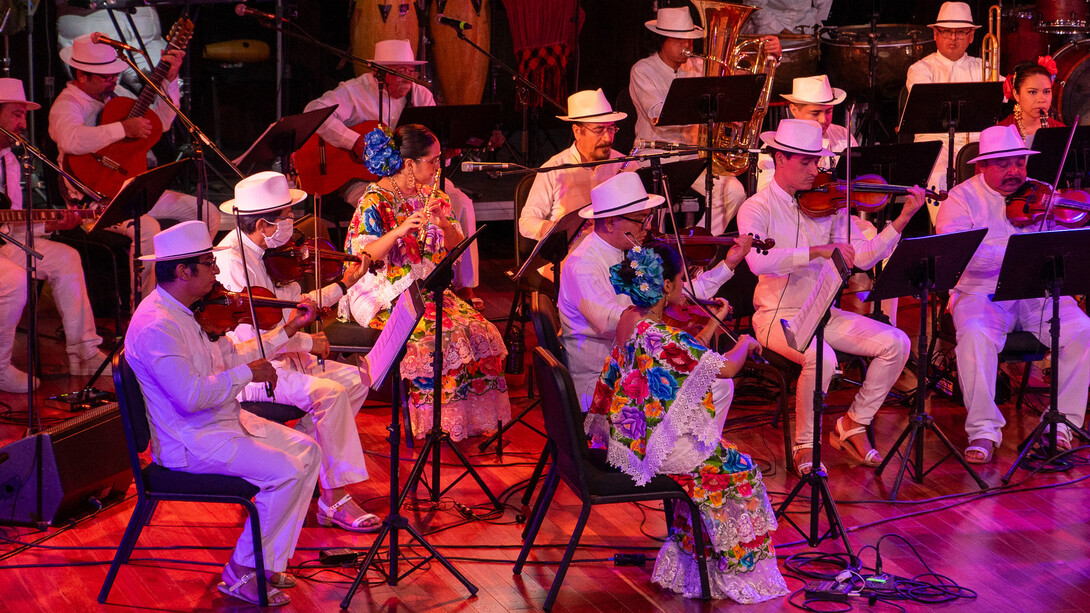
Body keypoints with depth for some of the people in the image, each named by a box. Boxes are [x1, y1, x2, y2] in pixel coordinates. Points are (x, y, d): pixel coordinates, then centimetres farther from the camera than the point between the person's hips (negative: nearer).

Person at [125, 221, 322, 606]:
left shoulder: (190, 311, 8)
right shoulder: (156, 326, -24)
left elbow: (231, 356, 18)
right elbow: (191, 396, -31)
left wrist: (290, 328, 16)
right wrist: (247, 373, -21)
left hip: (225, 421, 10)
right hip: (189, 442, -10)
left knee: (306, 450, 4)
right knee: (286, 471, -20)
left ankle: (269, 564, 6)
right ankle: (243, 572, -5)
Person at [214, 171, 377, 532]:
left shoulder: (262, 255, 9)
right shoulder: (230, 261, -21)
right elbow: (250, 336, -27)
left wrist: (343, 286, 14)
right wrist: (309, 343, -15)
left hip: (276, 357, 10)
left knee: (355, 379, 3)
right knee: (330, 393, -25)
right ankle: (334, 502, -19)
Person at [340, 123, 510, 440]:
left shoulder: (432, 193, 10)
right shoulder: (375, 202, -9)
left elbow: (456, 247, 8)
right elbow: (360, 258, -18)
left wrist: (444, 222, -13)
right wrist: (400, 231, -31)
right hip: (387, 296, -6)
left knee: (480, 331, -17)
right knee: (441, 334, -29)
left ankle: (475, 417, -6)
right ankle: (438, 421, -15)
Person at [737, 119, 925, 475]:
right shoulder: (757, 208, -8)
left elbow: (864, 257, 0)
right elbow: (758, 261, -29)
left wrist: (903, 219, -11)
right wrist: (818, 251, -37)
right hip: (779, 315, -5)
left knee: (896, 343, -12)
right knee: (821, 357, -34)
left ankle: (854, 425, 5)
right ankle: (805, 444, -10)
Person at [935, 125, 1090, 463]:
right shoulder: (961, 199, -1)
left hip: (1038, 293, 3)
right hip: (981, 293, -3)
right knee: (975, 334, -34)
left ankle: (1062, 422, -11)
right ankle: (984, 429, -24)